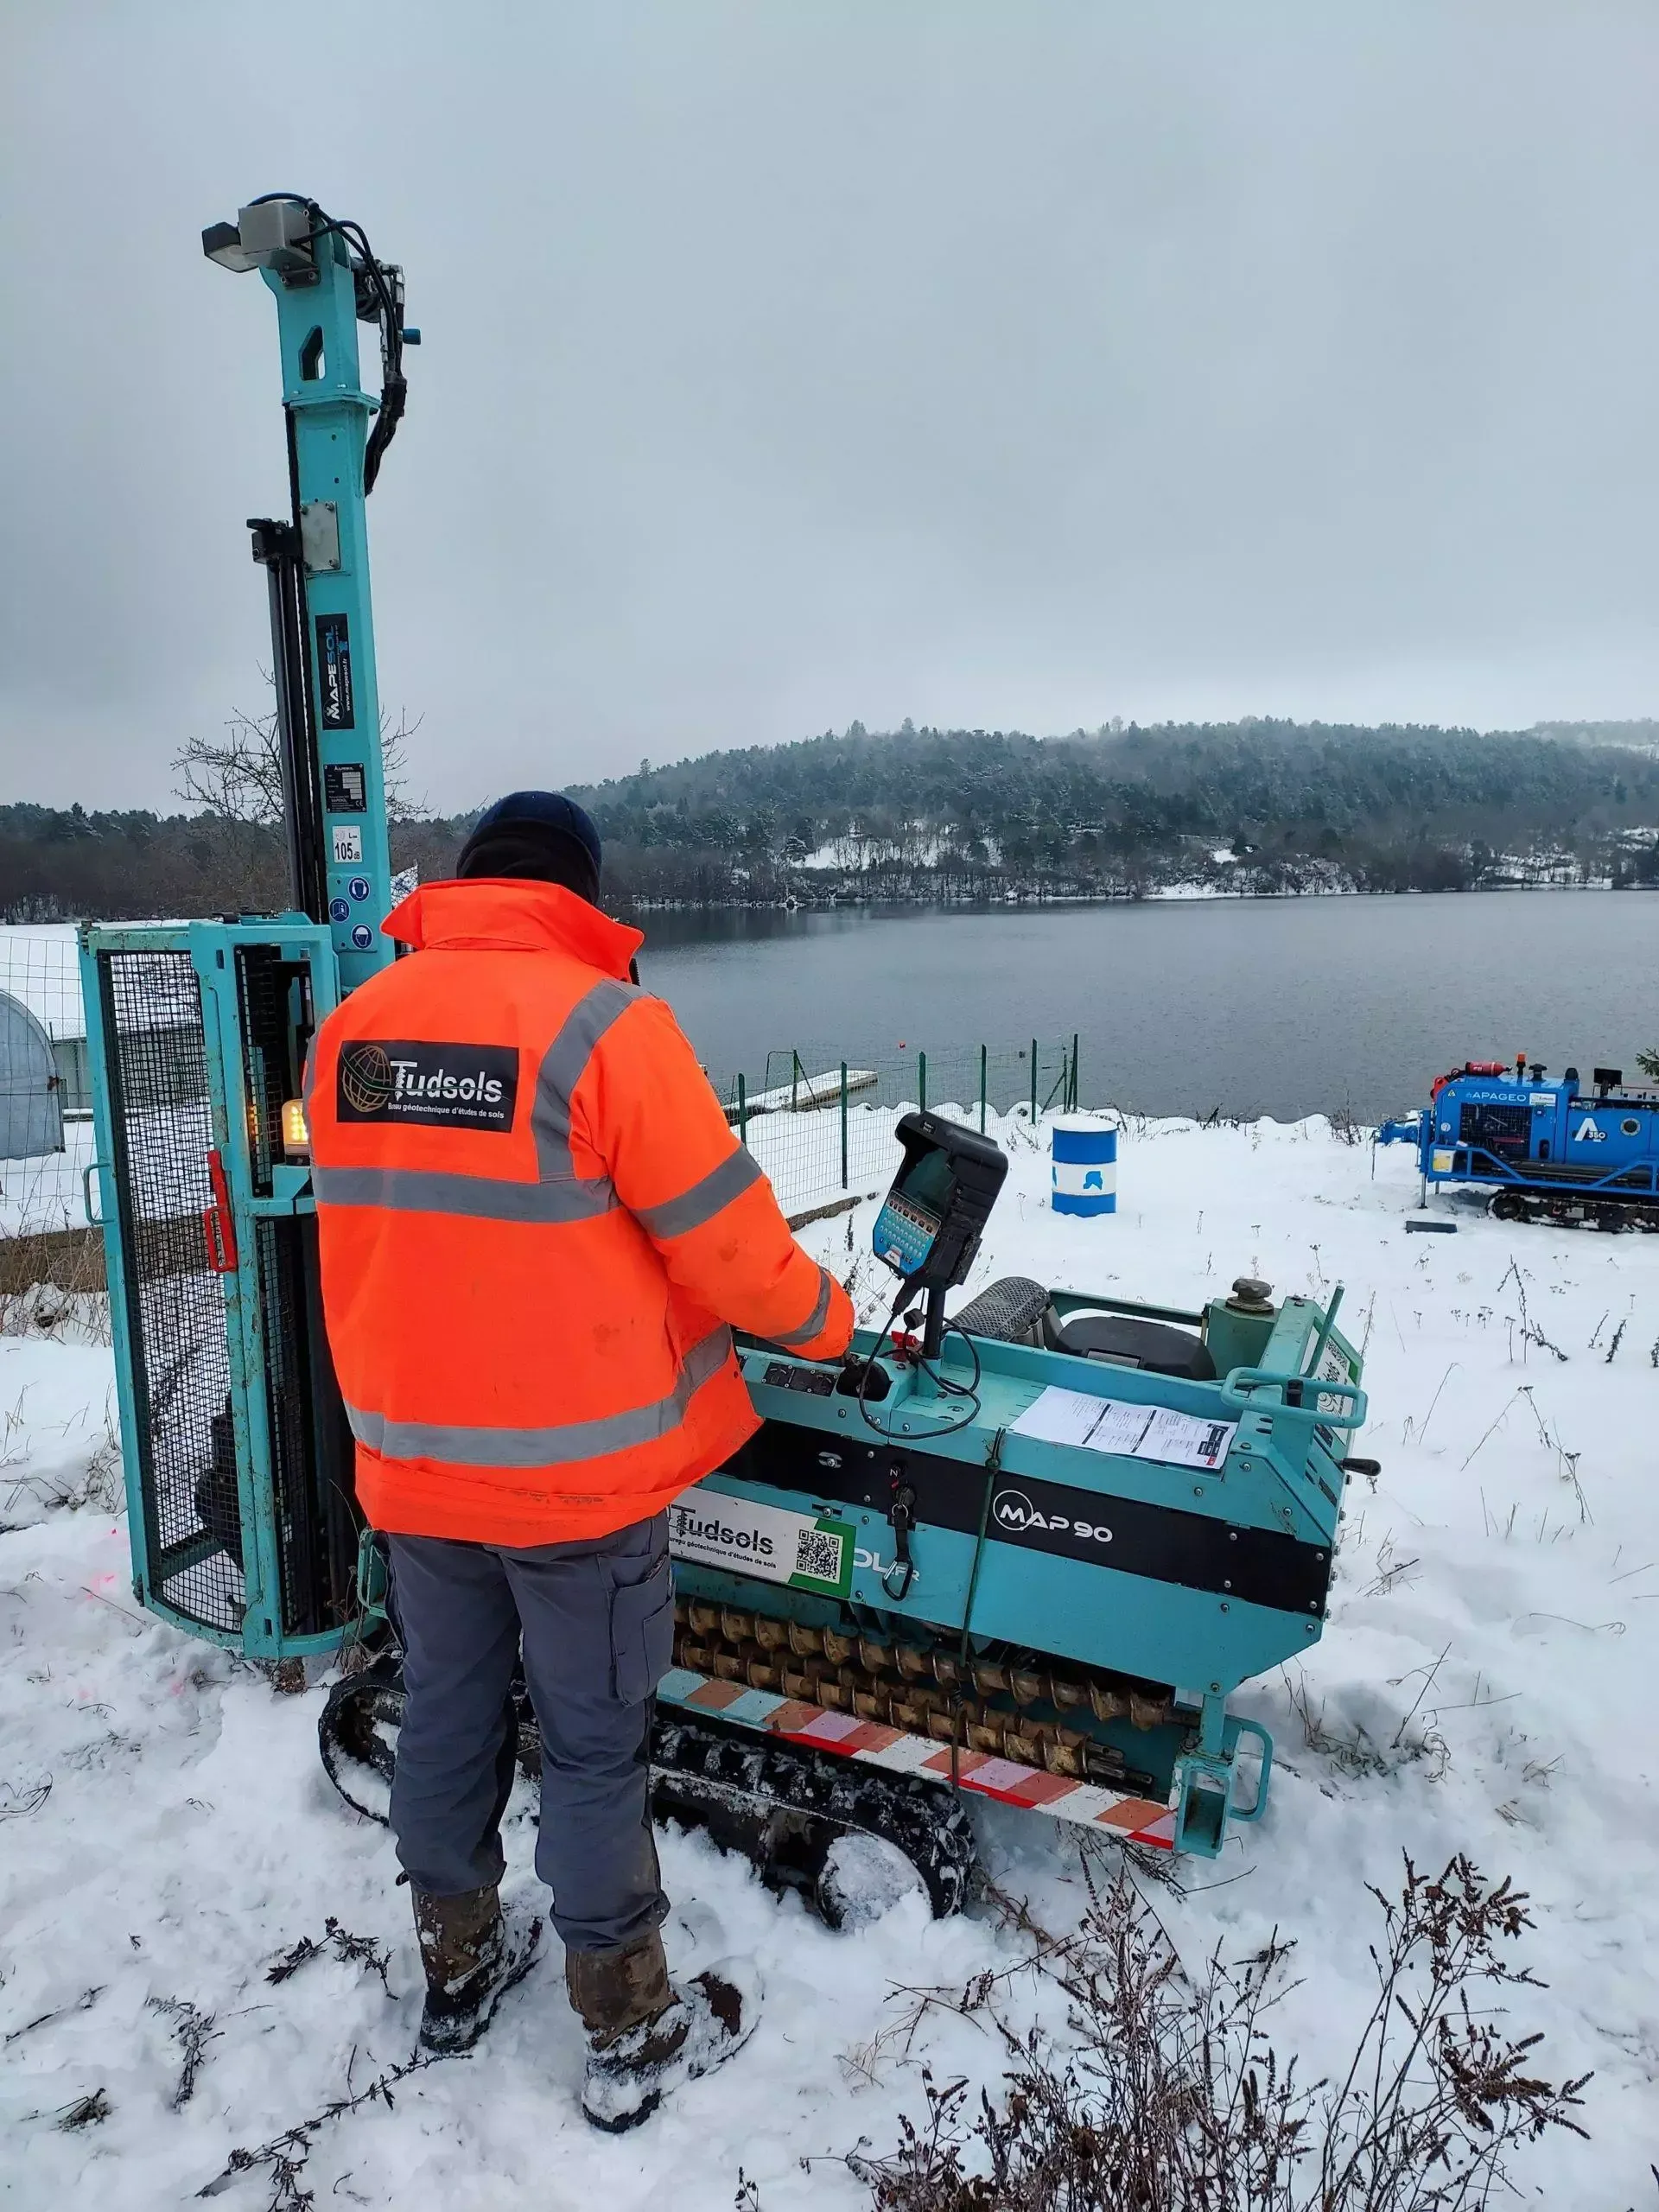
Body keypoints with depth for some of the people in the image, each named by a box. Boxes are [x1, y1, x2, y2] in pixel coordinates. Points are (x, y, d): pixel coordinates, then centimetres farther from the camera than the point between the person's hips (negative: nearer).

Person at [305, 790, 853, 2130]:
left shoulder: (352, 1027, -1)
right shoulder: (600, 1020, -19)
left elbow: (388, 1225, 10)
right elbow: (726, 1237, -16)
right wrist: (824, 1322, 3)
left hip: (410, 1456, 6)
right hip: (576, 1470, -5)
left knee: (448, 1717, 22)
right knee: (595, 1750, 11)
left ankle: (459, 1972, 43)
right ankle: (632, 2039, 29)